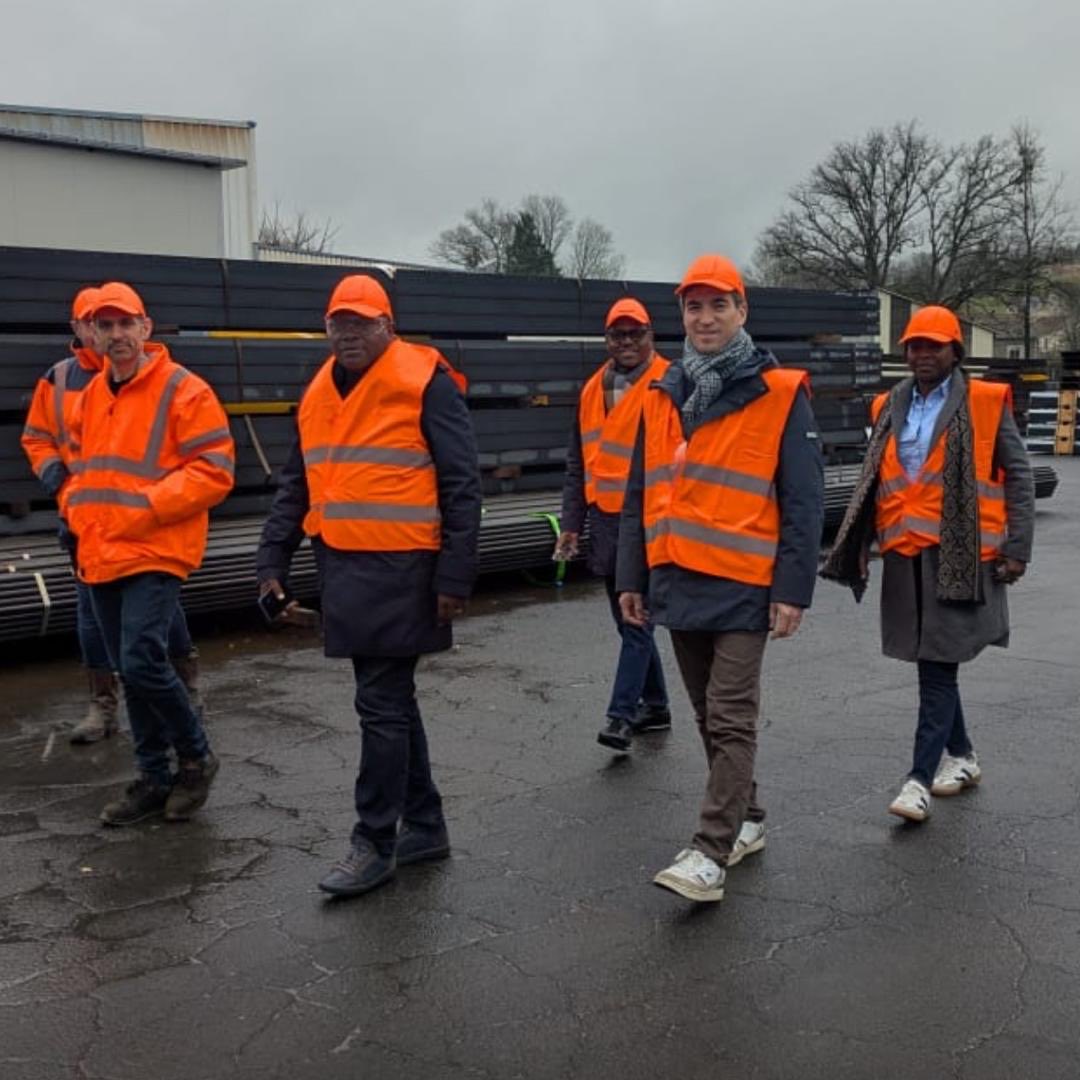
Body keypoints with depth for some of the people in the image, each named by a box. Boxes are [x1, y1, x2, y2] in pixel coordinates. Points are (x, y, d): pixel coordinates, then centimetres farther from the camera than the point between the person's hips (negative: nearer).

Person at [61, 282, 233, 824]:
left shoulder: (182, 391, -9)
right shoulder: (91, 395, 14)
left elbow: (214, 471, -14)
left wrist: (145, 507, -18)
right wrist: (76, 508, 7)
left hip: (155, 553, -7)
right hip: (100, 557, 7)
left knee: (143, 664, -15)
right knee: (129, 672, 11)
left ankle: (196, 758, 8)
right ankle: (154, 778, 24)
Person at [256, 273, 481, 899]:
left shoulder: (424, 381, -8)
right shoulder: (319, 392, 14)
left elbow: (461, 485, -11)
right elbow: (296, 486, 19)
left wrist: (455, 575, -14)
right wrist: (274, 560, 12)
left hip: (399, 569, -7)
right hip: (343, 569, 8)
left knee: (383, 705, -3)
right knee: (392, 701, 14)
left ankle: (376, 843, 10)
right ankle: (425, 826, 26)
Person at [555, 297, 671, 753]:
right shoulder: (593, 390, 12)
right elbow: (578, 462, 15)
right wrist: (571, 523, 12)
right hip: (605, 523, 7)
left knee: (637, 623, -6)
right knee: (628, 622, 15)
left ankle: (621, 715, -2)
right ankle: (654, 705, 28)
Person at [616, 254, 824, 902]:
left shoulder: (780, 394, -6)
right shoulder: (663, 397, 10)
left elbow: (803, 501, -8)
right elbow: (640, 495, 14)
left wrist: (793, 590, -12)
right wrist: (632, 577, 11)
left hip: (743, 587, -6)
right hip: (678, 583, 6)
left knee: (731, 720, -4)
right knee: (711, 716, 15)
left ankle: (711, 853, -1)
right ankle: (747, 820, 31)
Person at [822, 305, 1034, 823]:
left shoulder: (984, 403, -1)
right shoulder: (891, 407, 12)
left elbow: (1017, 475, 0)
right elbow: (872, 481, 15)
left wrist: (1016, 547, -6)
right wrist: (857, 545, 9)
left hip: (960, 556, -5)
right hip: (905, 555, 5)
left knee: (937, 667, -6)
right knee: (933, 663, 13)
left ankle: (921, 778, -4)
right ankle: (961, 756, 30)